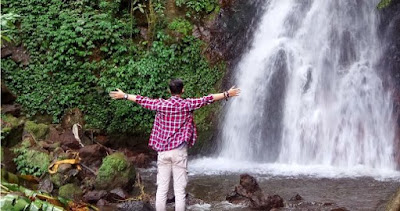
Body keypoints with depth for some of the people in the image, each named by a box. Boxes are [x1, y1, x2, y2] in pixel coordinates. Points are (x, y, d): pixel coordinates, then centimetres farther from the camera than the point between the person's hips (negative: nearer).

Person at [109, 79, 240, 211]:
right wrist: (227, 94, 9)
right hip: (179, 151, -2)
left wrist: (124, 95, 24)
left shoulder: (161, 104, 1)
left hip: (163, 151, 2)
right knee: (180, 189, 0)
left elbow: (143, 100, 11)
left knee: (162, 188, 5)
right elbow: (207, 99, 1)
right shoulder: (188, 104, -3)